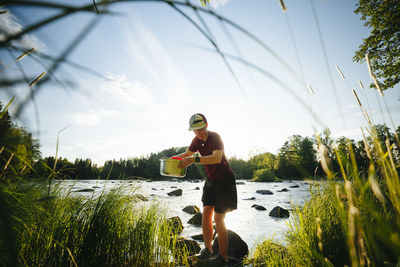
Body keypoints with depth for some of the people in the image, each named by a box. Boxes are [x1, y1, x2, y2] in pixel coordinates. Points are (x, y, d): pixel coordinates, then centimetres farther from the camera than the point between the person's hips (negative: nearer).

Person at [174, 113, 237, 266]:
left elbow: (217, 158, -40)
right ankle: (208, 250, 23)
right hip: (211, 180, 7)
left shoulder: (215, 138, -23)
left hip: (224, 180, -7)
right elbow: (187, 154, 14)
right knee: (205, 213, 5)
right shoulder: (197, 140, 0)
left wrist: (194, 159, -49)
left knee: (218, 219, -3)